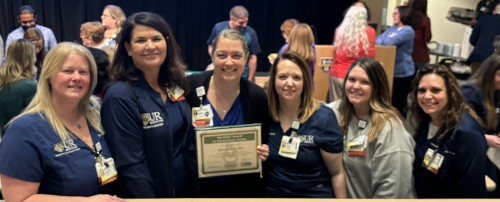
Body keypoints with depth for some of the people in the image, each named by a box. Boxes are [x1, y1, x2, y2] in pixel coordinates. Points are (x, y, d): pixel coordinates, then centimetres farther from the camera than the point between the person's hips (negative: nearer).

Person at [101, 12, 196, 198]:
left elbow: (189, 143, 8)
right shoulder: (119, 96, -20)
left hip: (185, 189, 6)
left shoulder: (174, 86, 0)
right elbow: (131, 166, -21)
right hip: (153, 192, -6)